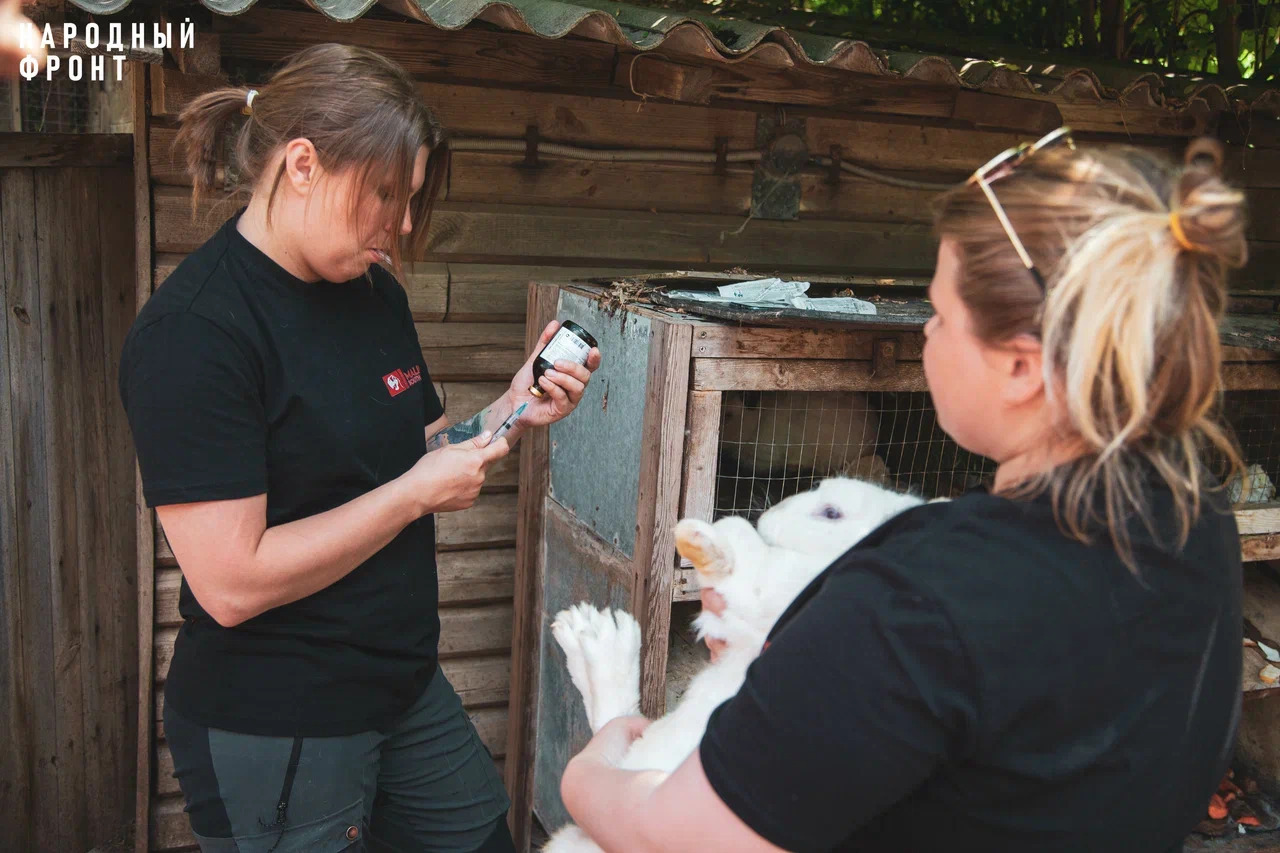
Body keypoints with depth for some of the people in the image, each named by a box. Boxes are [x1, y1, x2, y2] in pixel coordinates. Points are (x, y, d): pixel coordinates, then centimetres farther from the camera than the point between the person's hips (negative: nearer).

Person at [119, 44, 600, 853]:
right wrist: (418, 492, -20)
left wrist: (512, 412, -4)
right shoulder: (194, 329, -21)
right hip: (272, 730, -7)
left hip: (407, 687, 8)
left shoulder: (375, 292, 3)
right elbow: (231, 582, -26)